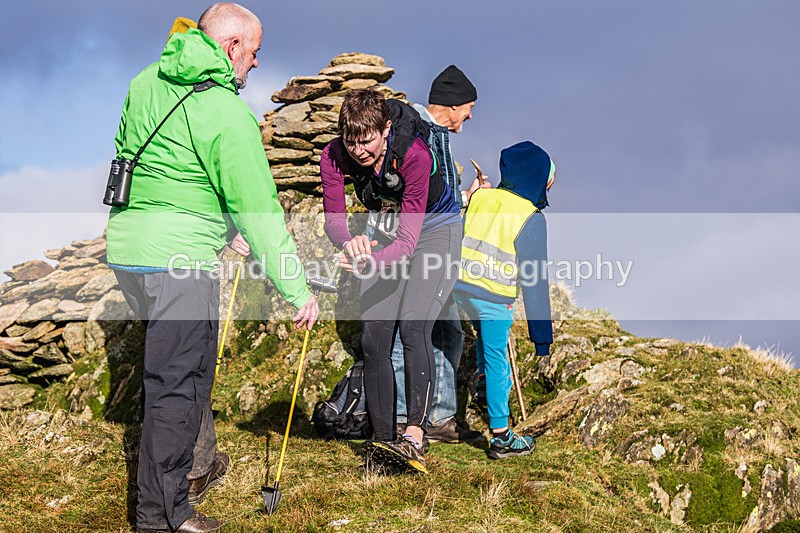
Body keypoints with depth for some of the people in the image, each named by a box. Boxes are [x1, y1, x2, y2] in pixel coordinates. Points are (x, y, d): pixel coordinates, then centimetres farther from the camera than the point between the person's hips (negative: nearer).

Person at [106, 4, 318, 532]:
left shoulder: (147, 82, 9)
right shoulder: (227, 115, -15)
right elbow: (259, 211, -14)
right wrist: (297, 290, -9)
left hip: (126, 249, 9)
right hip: (180, 259, -9)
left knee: (190, 363, 24)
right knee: (175, 381, -2)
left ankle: (197, 464, 38)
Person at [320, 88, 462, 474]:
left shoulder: (414, 155, -34)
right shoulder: (335, 156, -21)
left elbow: (409, 239, -36)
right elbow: (333, 219, -20)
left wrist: (371, 262, -54)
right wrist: (351, 243, -43)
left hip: (434, 231, -5)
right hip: (384, 236, 5)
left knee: (413, 325, -24)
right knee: (373, 338, -4)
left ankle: (414, 439, -30)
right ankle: (381, 443, 3)